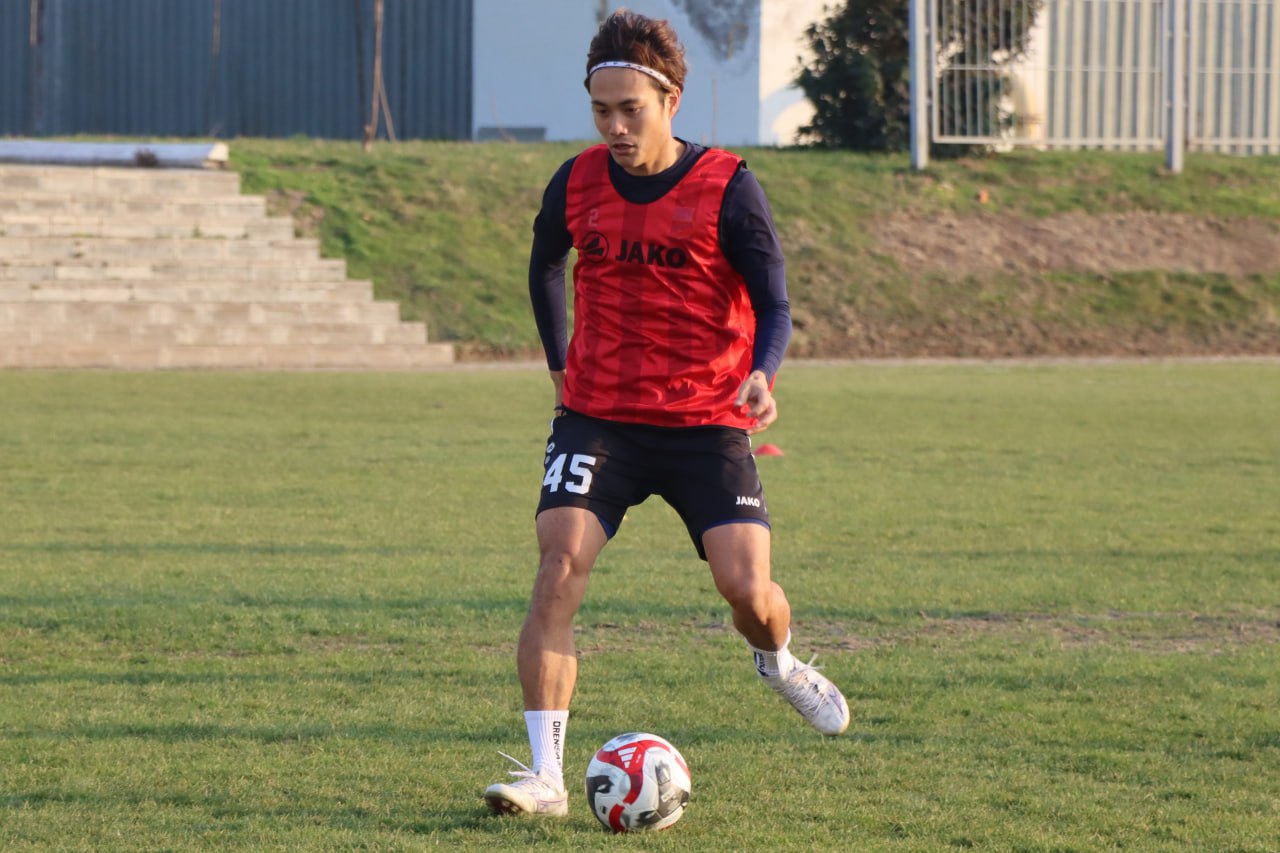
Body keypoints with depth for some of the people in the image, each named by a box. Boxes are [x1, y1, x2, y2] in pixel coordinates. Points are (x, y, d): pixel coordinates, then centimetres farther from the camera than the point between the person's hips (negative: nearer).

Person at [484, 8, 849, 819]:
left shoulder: (727, 188, -10)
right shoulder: (577, 184, 1)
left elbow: (773, 304, -7)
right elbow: (545, 266, 22)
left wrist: (762, 373, -27)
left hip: (707, 424, -2)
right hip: (599, 417, 2)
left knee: (746, 586, -12)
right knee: (560, 567, -18)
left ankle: (778, 661, 28)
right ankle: (546, 776, -17)